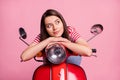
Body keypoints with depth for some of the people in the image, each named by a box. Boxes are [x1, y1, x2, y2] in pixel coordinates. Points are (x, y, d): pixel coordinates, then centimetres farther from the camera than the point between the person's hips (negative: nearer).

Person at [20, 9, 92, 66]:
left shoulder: (70, 31, -26)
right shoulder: (42, 37, -24)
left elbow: (88, 52, -39)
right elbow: (24, 57, -38)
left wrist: (62, 41, -36)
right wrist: (49, 40, -38)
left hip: (71, 62, 0)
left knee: (73, 59, -22)